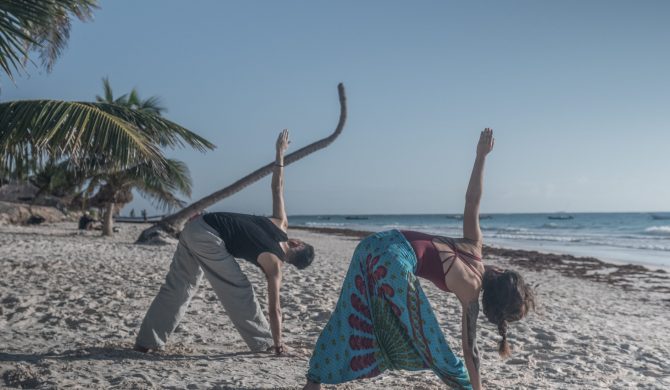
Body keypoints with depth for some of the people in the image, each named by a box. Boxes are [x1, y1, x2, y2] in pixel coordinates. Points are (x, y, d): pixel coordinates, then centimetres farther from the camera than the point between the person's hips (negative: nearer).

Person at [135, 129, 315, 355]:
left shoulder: (280, 227, 14)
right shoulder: (274, 263, -1)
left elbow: (277, 188, 18)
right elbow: (274, 308, 1)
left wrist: (280, 153, 28)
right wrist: (278, 344, 8)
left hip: (195, 226, 8)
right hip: (208, 237, -8)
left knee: (176, 288, 12)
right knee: (238, 291, 4)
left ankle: (147, 341, 14)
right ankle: (263, 343, 12)